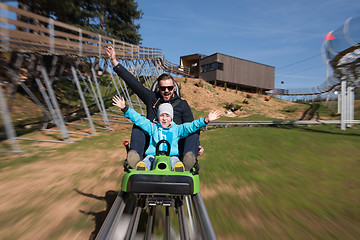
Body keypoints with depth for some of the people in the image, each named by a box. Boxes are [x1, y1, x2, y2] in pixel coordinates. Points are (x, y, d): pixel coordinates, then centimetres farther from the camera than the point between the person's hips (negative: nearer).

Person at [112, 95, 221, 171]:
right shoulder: (152, 127, 20)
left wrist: (205, 120, 1)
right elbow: (138, 119, 16)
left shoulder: (177, 129, 19)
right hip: (152, 155, 1)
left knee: (179, 166, -35)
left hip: (171, 156, 0)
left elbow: (191, 126, 12)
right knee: (140, 166, -33)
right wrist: (125, 108, 10)